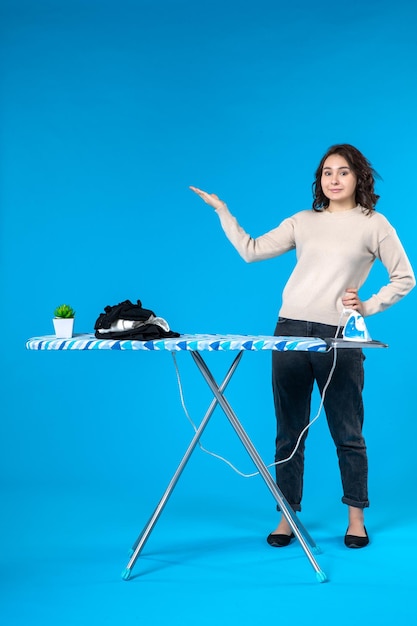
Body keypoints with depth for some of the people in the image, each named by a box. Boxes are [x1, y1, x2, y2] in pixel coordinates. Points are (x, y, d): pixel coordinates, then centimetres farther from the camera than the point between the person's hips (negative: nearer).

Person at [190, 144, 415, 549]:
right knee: (289, 432, 6)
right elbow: (251, 250, 10)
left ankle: (356, 519, 17)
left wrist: (368, 307, -4)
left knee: (347, 434, 4)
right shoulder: (303, 222, 12)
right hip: (291, 331, 3)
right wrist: (222, 212, 9)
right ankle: (288, 516, 16)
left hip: (338, 337, -3)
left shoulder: (374, 224, 4)